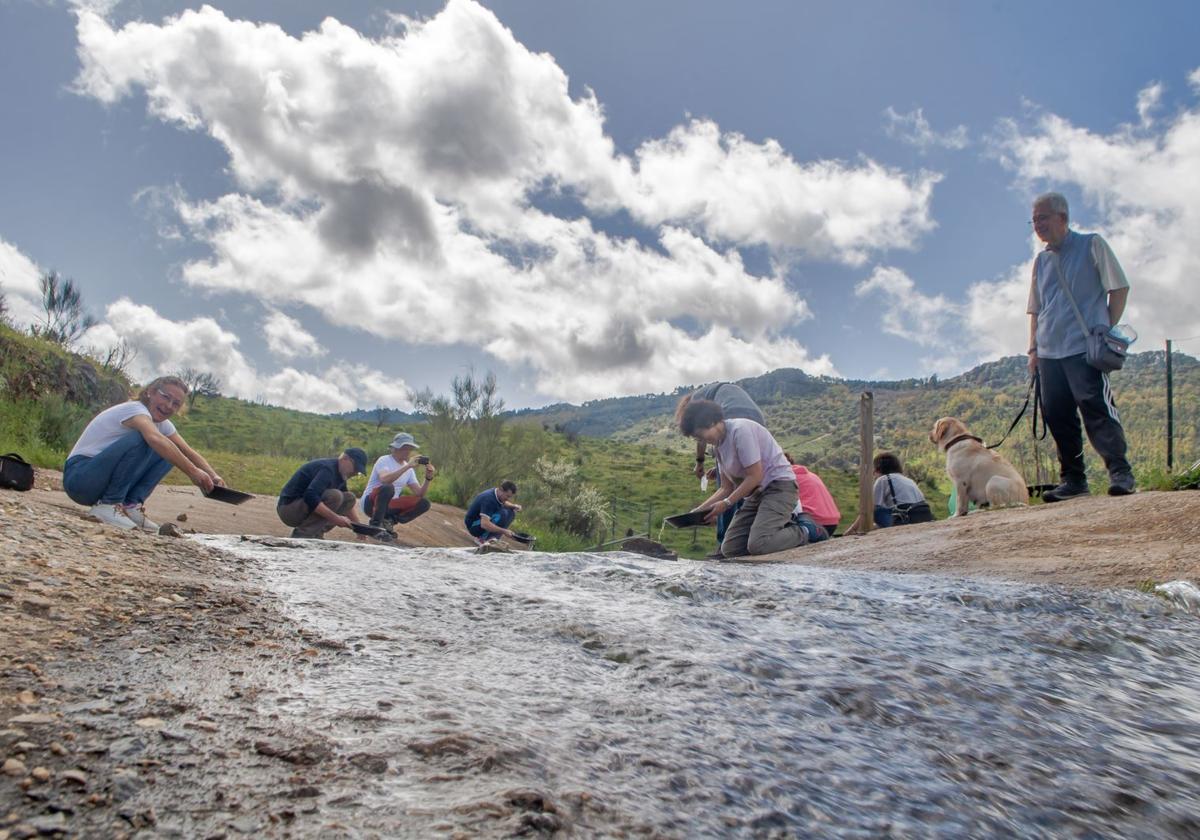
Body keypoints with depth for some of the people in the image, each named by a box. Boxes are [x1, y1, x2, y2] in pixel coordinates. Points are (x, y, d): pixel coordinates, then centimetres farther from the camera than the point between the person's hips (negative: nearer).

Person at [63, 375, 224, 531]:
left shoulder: (163, 424, 7)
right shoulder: (135, 409, -19)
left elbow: (189, 452, 1)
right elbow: (155, 439, -40)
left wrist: (213, 476, -18)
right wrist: (192, 472, -46)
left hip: (103, 482, 8)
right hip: (78, 476, -8)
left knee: (170, 453, -3)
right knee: (140, 439, -29)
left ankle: (130, 504, -8)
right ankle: (108, 505, -22)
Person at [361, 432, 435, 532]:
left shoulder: (409, 469, 9)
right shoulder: (384, 460, -10)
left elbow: (419, 494, 3)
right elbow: (384, 479, -33)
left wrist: (428, 478, -13)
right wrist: (408, 466, -34)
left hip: (389, 505, 6)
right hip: (371, 503, -6)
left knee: (424, 503, -10)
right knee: (388, 487, -37)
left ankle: (389, 521, -5)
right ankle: (375, 524, -21)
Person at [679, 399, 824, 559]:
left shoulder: (741, 429, -18)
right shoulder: (718, 445, 10)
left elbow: (755, 476, -20)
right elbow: (726, 487, 12)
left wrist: (726, 503, -17)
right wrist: (700, 509, 0)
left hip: (778, 486, -9)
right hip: (756, 493, 9)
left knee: (758, 545, -28)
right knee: (729, 549, -2)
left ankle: (805, 530, -2)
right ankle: (785, 524, 11)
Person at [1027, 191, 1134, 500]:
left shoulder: (1092, 245, 4)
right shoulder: (1041, 261, 19)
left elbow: (1119, 288, 2)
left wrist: (1108, 330, -6)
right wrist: (1033, 348, 14)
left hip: (1086, 349, -5)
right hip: (1049, 353, 6)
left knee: (1096, 407, -15)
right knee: (1057, 415, 3)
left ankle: (1120, 472, -10)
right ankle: (1073, 480, 9)